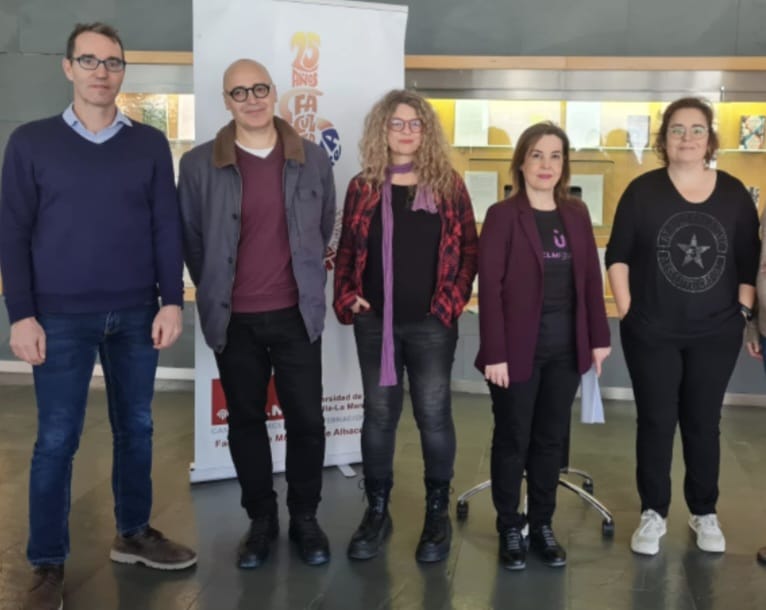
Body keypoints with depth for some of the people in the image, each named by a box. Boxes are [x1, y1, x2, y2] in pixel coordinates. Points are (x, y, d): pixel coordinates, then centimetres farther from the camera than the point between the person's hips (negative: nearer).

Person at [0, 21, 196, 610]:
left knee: (136, 427, 12)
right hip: (62, 317, -2)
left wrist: (172, 301, -2)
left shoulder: (150, 144, 6)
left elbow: (167, 227, 5)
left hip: (136, 314, 2)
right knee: (56, 440, 2)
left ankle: (134, 533, 30)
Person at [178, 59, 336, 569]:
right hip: (234, 318, 0)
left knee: (306, 420, 5)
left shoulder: (313, 159, 1)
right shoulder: (198, 164, -3)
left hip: (296, 314, 1)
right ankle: (261, 520, 26)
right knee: (246, 421, 10)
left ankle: (305, 518, 24)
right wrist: (216, 293, 9)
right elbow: (191, 240, 5)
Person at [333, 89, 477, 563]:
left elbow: (469, 248, 3)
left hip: (431, 323, -2)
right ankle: (377, 510, 21)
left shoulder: (448, 184, 3)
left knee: (434, 414, 3)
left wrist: (454, 300, -7)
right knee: (379, 414, 9)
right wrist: (346, 297, -4)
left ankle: (438, 512, 17)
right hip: (375, 322, 2)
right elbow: (347, 250, 10)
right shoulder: (364, 187, 7)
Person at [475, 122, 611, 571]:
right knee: (512, 440, 7)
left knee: (551, 438, 13)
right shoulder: (503, 215, -7)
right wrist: (494, 353, -16)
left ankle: (543, 525, 26)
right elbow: (490, 287, -11)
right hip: (519, 346, -4)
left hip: (565, 346, 4)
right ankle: (510, 529, 21)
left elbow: (591, 277, 10)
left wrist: (599, 337, 6)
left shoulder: (577, 214, 8)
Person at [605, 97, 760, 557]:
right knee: (655, 422, 5)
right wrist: (627, 312, -7)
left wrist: (744, 311, 1)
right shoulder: (643, 191, -4)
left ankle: (705, 512, 27)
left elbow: (750, 259, 7)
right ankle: (653, 514, 19)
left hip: (716, 333, 2)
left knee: (703, 422, 11)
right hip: (652, 333, -1)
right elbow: (618, 256, -2)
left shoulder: (734, 193, 1)